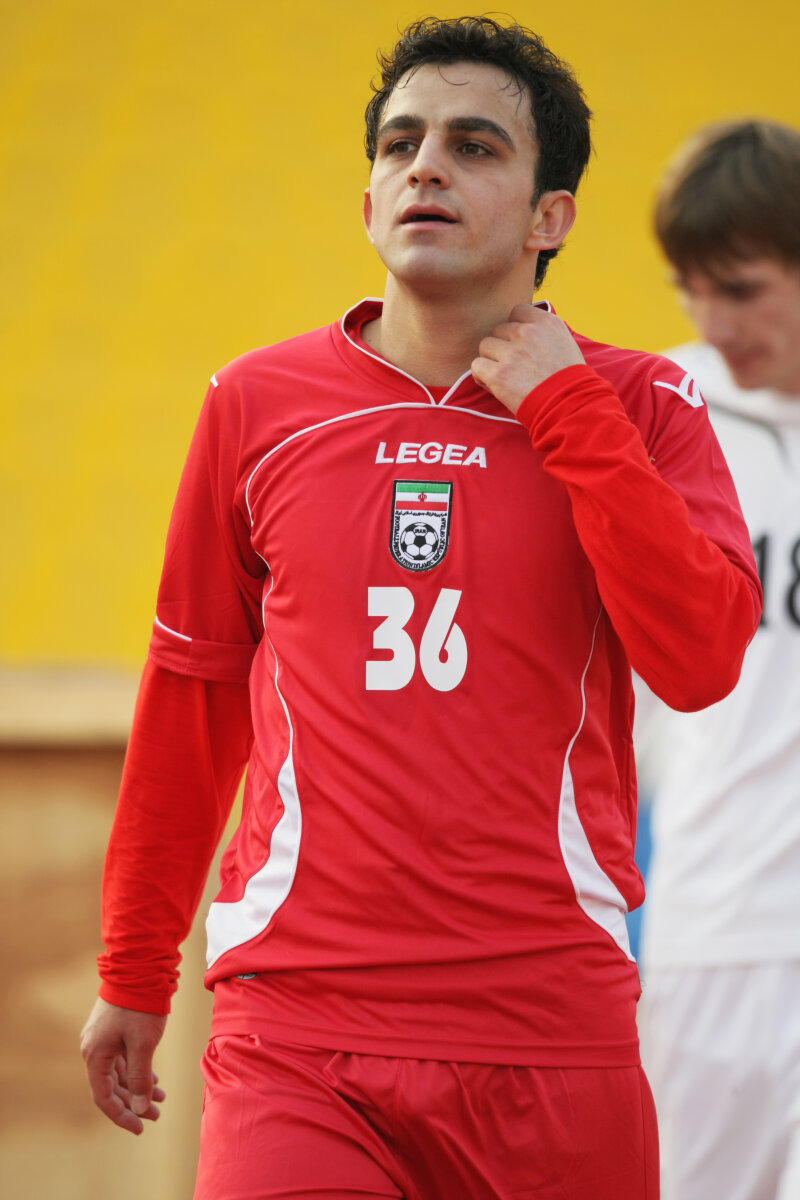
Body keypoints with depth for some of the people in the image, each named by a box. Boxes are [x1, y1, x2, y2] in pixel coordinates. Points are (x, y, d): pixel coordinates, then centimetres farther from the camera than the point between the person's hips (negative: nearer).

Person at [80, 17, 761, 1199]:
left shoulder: (637, 409, 5)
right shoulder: (257, 404, 8)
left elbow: (702, 659, -10)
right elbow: (191, 700, 16)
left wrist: (568, 415, -8)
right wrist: (136, 976, 21)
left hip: (552, 1038, 0)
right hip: (295, 1038, 0)